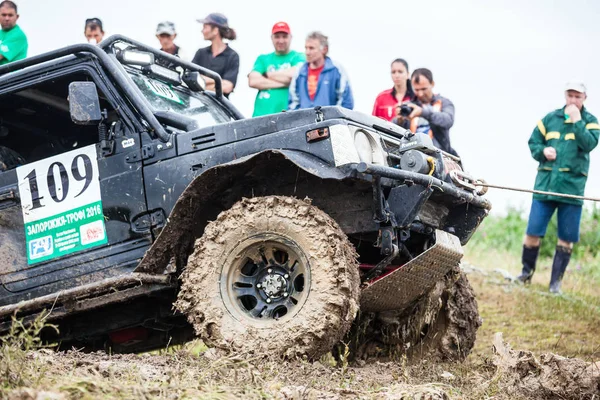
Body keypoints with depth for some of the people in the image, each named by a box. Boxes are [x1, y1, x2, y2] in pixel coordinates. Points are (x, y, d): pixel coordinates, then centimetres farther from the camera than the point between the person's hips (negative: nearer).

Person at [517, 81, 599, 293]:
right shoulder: (550, 118, 9)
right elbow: (533, 142, 12)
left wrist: (577, 120, -16)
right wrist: (543, 151, -8)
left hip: (572, 186, -1)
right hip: (545, 184, 1)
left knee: (566, 238, 2)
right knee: (532, 232, 0)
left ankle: (556, 282, 11)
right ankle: (526, 272, 18)